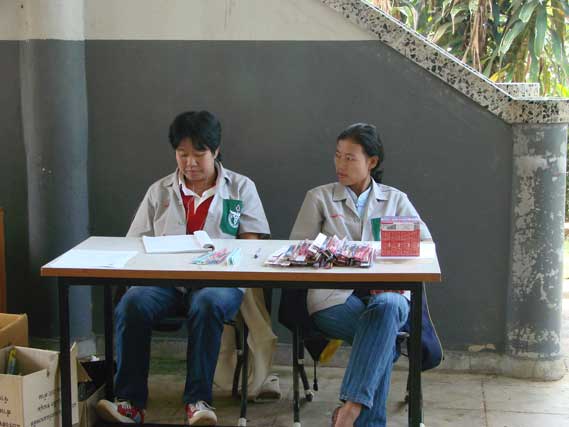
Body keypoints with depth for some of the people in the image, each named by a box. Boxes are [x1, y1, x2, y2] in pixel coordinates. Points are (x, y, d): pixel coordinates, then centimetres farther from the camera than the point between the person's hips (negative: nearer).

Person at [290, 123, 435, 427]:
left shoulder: (395, 200, 21)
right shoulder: (319, 198, 18)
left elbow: (424, 246, 10)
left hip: (385, 292, 1)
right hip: (334, 296, -1)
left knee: (387, 308, -39)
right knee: (384, 340, -34)